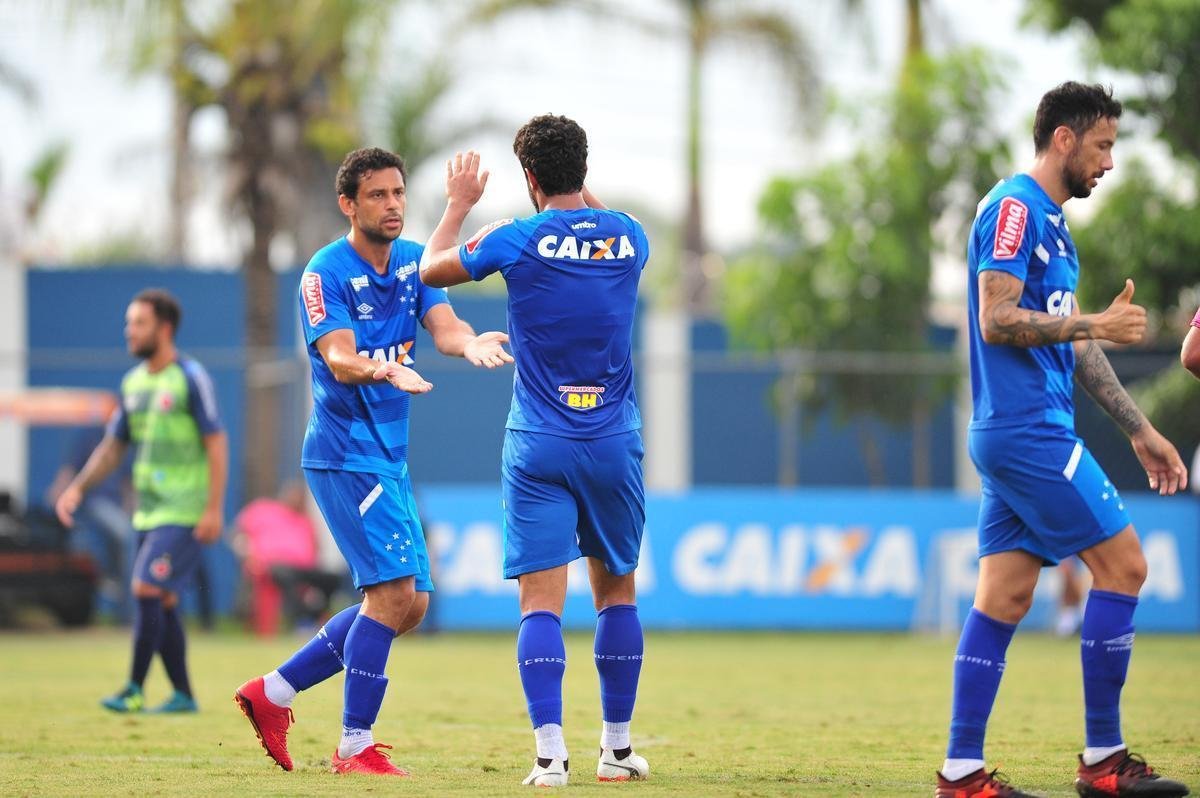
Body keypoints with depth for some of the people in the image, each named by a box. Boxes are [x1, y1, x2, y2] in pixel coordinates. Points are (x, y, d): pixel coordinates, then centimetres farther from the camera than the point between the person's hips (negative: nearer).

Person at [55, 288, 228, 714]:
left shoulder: (190, 378, -10)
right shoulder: (133, 382, 12)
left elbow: (216, 444, -12)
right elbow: (113, 446, 18)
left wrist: (214, 508, -17)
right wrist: (78, 487, 5)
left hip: (183, 513, -8)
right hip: (148, 511, 8)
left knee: (147, 590, -15)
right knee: (162, 604, 7)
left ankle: (134, 690, -10)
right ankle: (183, 695, 14)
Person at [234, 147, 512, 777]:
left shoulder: (415, 262, 8)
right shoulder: (326, 272, -12)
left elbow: (443, 325, -7)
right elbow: (338, 359, -23)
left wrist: (470, 343, -31)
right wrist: (382, 371, -45)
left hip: (391, 458, 8)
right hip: (345, 456, -8)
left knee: (410, 603, 9)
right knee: (393, 591, -15)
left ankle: (274, 692, 18)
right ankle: (354, 748, -7)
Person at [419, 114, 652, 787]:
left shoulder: (519, 239, -7)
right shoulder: (629, 236, 1)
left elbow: (432, 269, 11)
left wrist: (460, 203, 24)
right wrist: (583, 191, 37)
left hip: (538, 451, -3)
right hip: (615, 444, 3)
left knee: (542, 602, -5)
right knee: (617, 592, 15)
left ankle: (551, 753, -15)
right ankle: (618, 748, 18)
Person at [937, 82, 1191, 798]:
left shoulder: (1052, 223, 20)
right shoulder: (1015, 208, -10)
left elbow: (1072, 345, 25)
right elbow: (997, 321, -19)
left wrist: (1141, 430, 24)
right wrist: (1096, 324, -17)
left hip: (1015, 437, 10)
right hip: (1027, 432, -10)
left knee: (1006, 597, 6)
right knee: (1122, 565, -8)